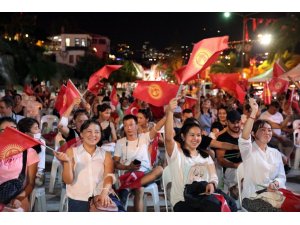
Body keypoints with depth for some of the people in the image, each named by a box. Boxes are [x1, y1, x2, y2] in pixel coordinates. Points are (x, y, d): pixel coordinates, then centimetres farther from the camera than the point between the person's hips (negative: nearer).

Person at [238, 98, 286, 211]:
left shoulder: (275, 153, 17)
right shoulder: (248, 150, 0)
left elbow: (281, 176, 14)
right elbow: (244, 137, -23)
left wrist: (276, 184, -10)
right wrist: (254, 111, -28)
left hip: (274, 194, 5)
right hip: (252, 197, -5)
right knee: (274, 210, -28)